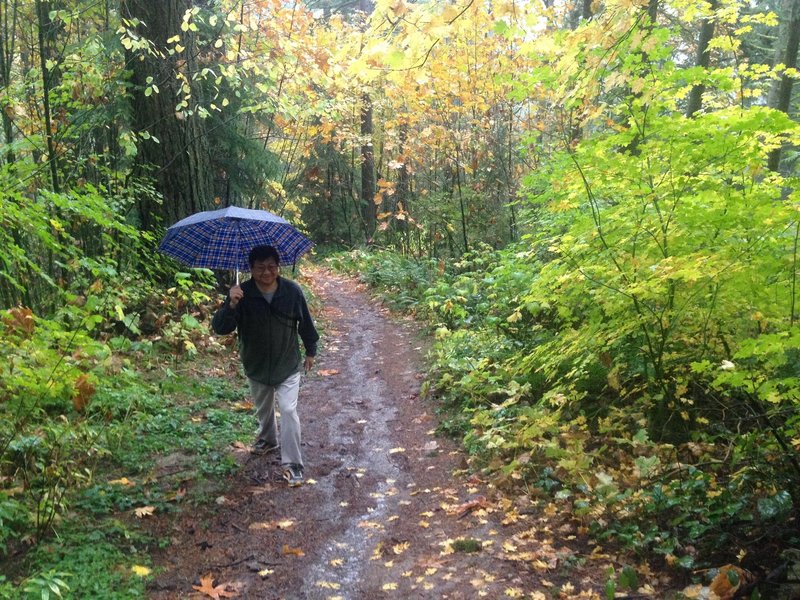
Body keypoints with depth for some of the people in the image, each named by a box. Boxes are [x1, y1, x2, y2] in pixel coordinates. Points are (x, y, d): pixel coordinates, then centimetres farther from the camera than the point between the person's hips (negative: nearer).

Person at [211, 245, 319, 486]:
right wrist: (231, 306, -42)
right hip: (256, 367, 2)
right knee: (263, 409, 23)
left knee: (288, 410, -10)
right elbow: (219, 328, -24)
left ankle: (292, 464, 0)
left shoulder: (292, 291, -15)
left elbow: (305, 322, -1)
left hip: (287, 366, -2)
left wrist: (310, 351, 7)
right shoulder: (242, 295, -18)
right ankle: (268, 440, 52)